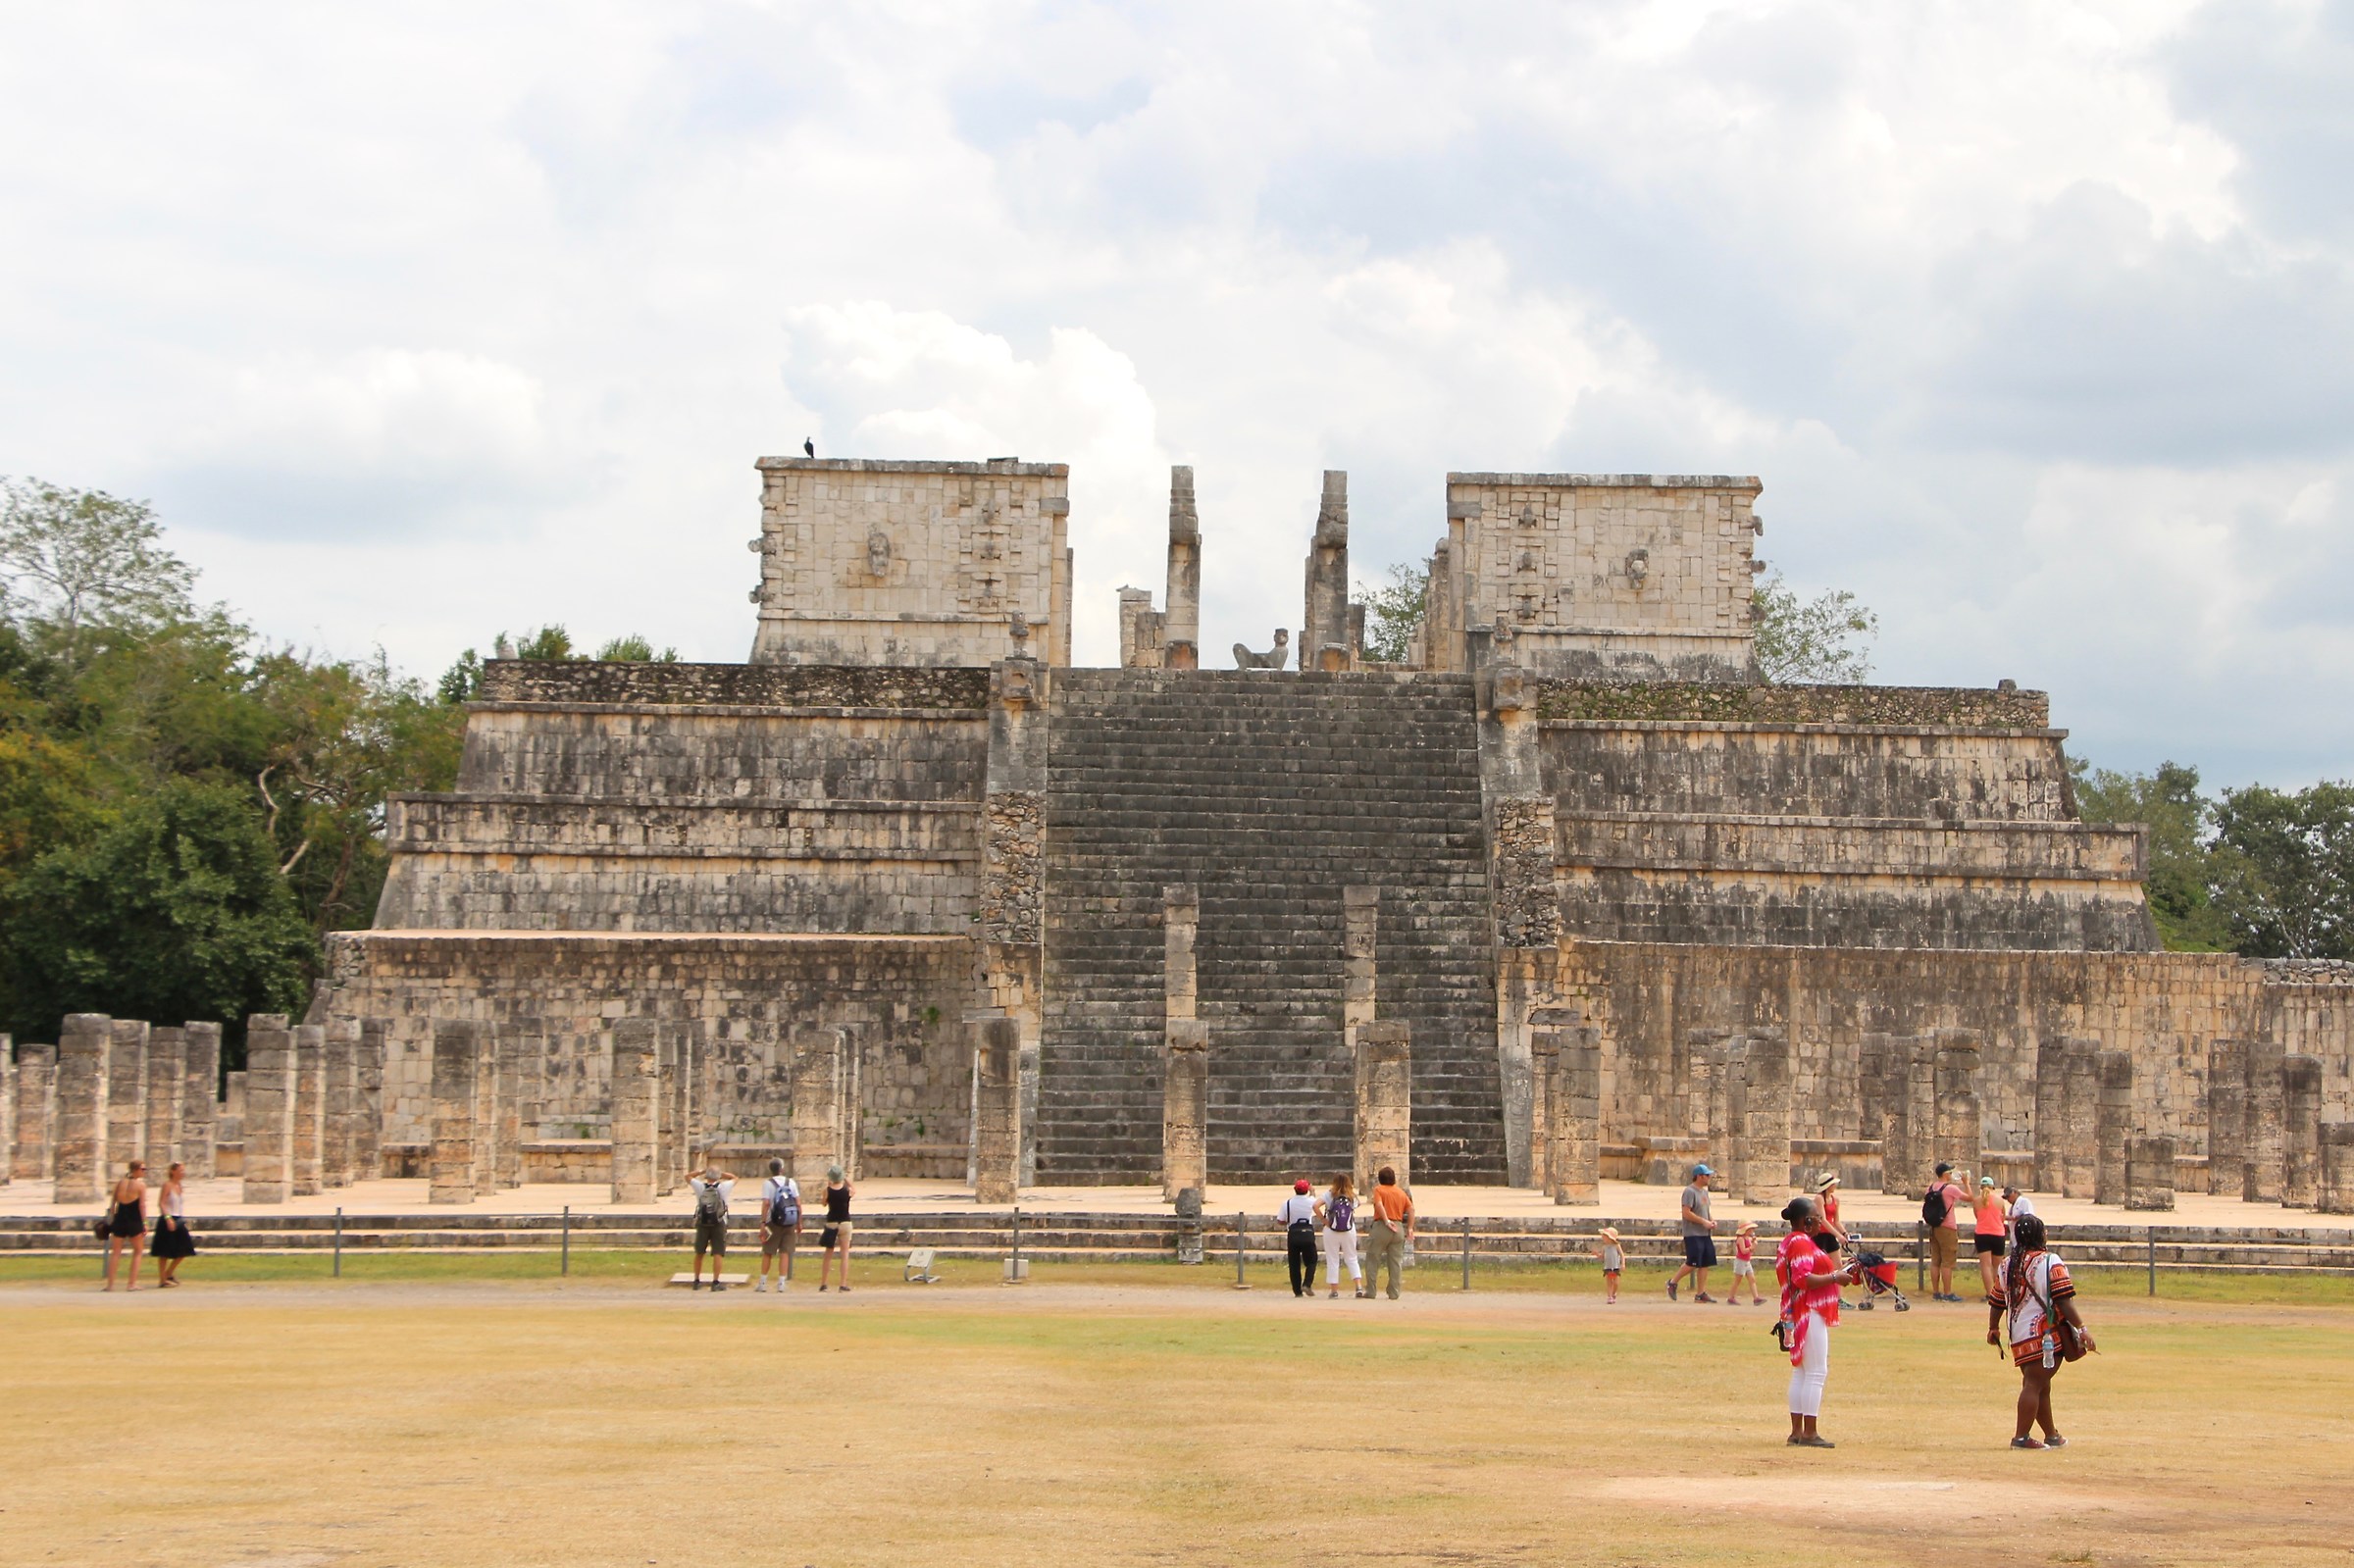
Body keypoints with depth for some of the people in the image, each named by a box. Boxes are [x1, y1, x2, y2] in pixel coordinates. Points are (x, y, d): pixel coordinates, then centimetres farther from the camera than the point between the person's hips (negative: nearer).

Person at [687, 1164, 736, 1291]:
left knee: (699, 1253, 15)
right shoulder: (723, 1187, -9)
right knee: (718, 1254, -1)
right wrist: (720, 1173, 5)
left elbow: (688, 1177, 11)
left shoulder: (700, 1187, -6)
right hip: (719, 1224, -2)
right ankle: (715, 1282, -8)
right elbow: (734, 1178, 9)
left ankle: (697, 1281, 23)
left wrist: (701, 1171, 13)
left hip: (702, 1224, 2)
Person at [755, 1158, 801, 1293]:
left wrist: (763, 1223, -14)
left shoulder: (768, 1183, -4)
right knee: (785, 1253, 4)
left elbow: (766, 1203, -14)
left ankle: (763, 1283, 13)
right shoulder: (791, 1182, 5)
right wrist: (799, 1223, 9)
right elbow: (798, 1203, 2)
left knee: (767, 1253, 10)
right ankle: (781, 1284, -1)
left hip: (774, 1222, -2)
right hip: (790, 1223, 2)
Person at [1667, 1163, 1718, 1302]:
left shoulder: (1704, 1191, 16)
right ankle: (1673, 1283, 7)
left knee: (1705, 1264, 5)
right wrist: (1703, 1222, -18)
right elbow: (1687, 1213, -18)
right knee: (1692, 1263, -11)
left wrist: (1711, 1221, 7)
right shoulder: (1690, 1192, -12)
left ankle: (1701, 1293, 8)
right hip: (1693, 1234, -9)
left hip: (1705, 1234, 9)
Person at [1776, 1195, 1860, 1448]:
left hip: (1798, 1317, 11)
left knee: (1801, 1372, 12)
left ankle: (1797, 1432, 14)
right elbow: (1802, 1279, -25)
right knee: (1817, 1372, -9)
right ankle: (1809, 1433, -10)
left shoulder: (1789, 1242, 18)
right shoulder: (1801, 1242, -15)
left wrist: (1837, 1273, 13)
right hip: (1809, 1315, -11)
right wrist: (1835, 1278, -16)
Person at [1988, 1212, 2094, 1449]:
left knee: (2039, 1385, 16)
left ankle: (2052, 1435, 27)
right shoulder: (2050, 1262, -10)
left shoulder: (2007, 1265, 10)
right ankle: (2021, 1437, -7)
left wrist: (1993, 1328, 31)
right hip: (2045, 1335, -7)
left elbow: (1996, 1303, 16)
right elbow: (2064, 1301, -16)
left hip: (2018, 1336, 7)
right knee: (2035, 1384, -5)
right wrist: (2082, 1329, -14)